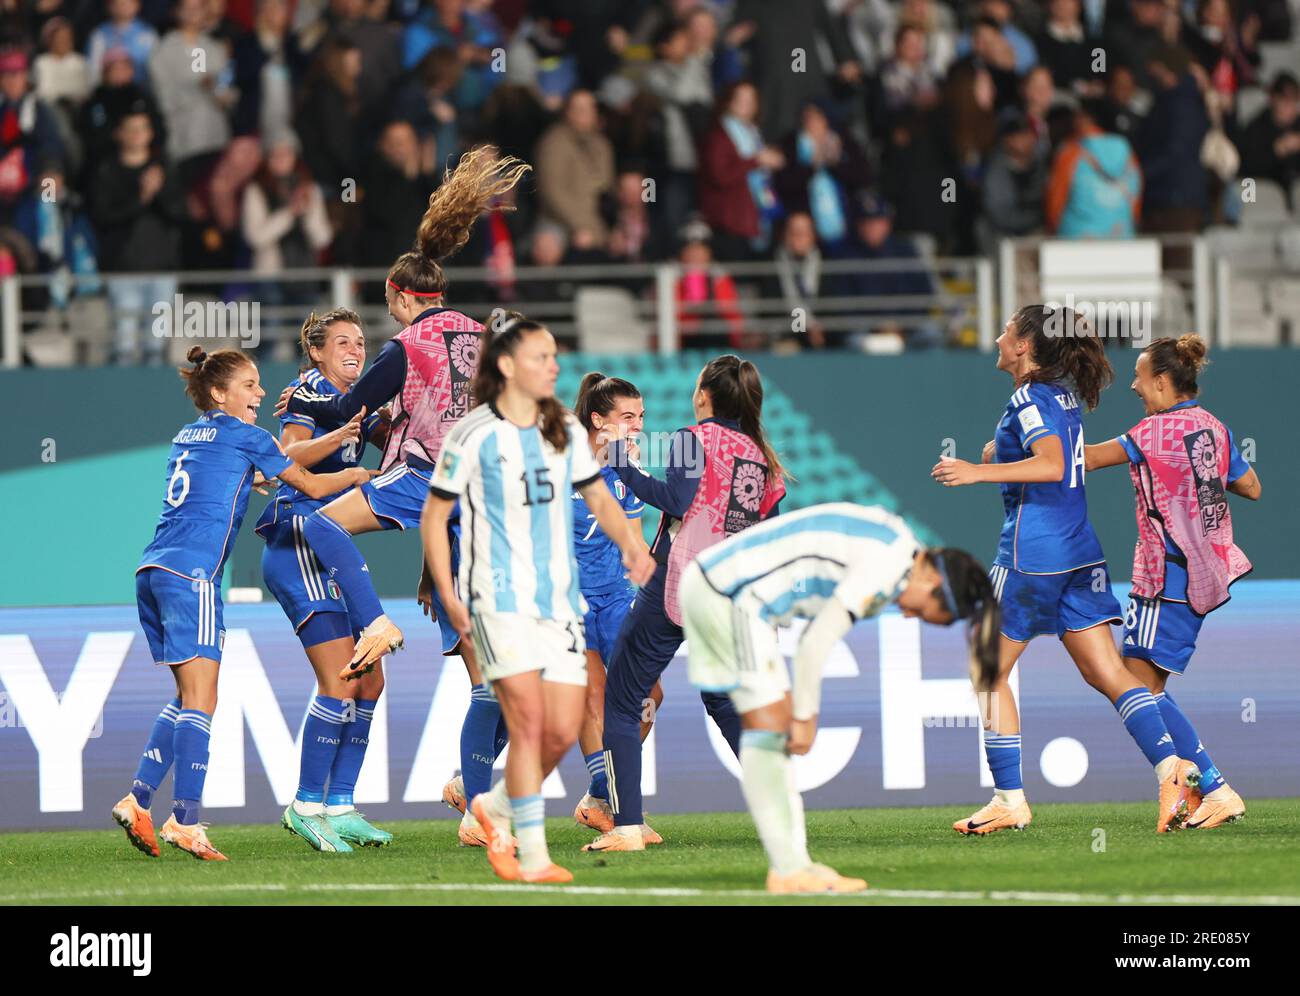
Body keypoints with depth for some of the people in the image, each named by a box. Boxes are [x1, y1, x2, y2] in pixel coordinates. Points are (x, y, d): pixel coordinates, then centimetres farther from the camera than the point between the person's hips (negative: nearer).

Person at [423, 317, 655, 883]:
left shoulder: (566, 432, 9)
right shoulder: (473, 437, -5)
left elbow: (598, 498, 18)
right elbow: (434, 515, 1)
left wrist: (630, 544, -3)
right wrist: (447, 594, -8)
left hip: (560, 599, 5)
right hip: (499, 598, -5)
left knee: (563, 731, 0)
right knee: (529, 721, -15)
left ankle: (495, 807, 27)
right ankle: (532, 858, -10)